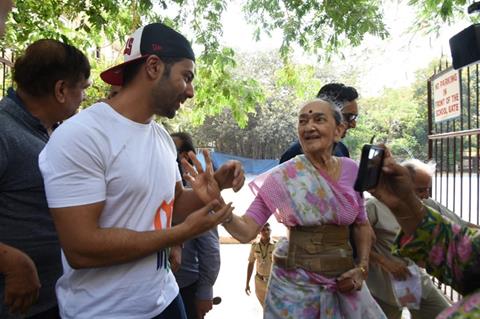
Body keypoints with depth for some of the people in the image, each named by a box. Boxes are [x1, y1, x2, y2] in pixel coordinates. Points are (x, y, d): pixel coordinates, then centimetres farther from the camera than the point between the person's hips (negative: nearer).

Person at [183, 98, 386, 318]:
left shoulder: (351, 170, -4)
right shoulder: (284, 176, -14)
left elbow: (362, 225, 10)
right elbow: (246, 231, -18)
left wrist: (362, 268, -3)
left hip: (343, 281, 4)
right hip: (296, 283, -3)